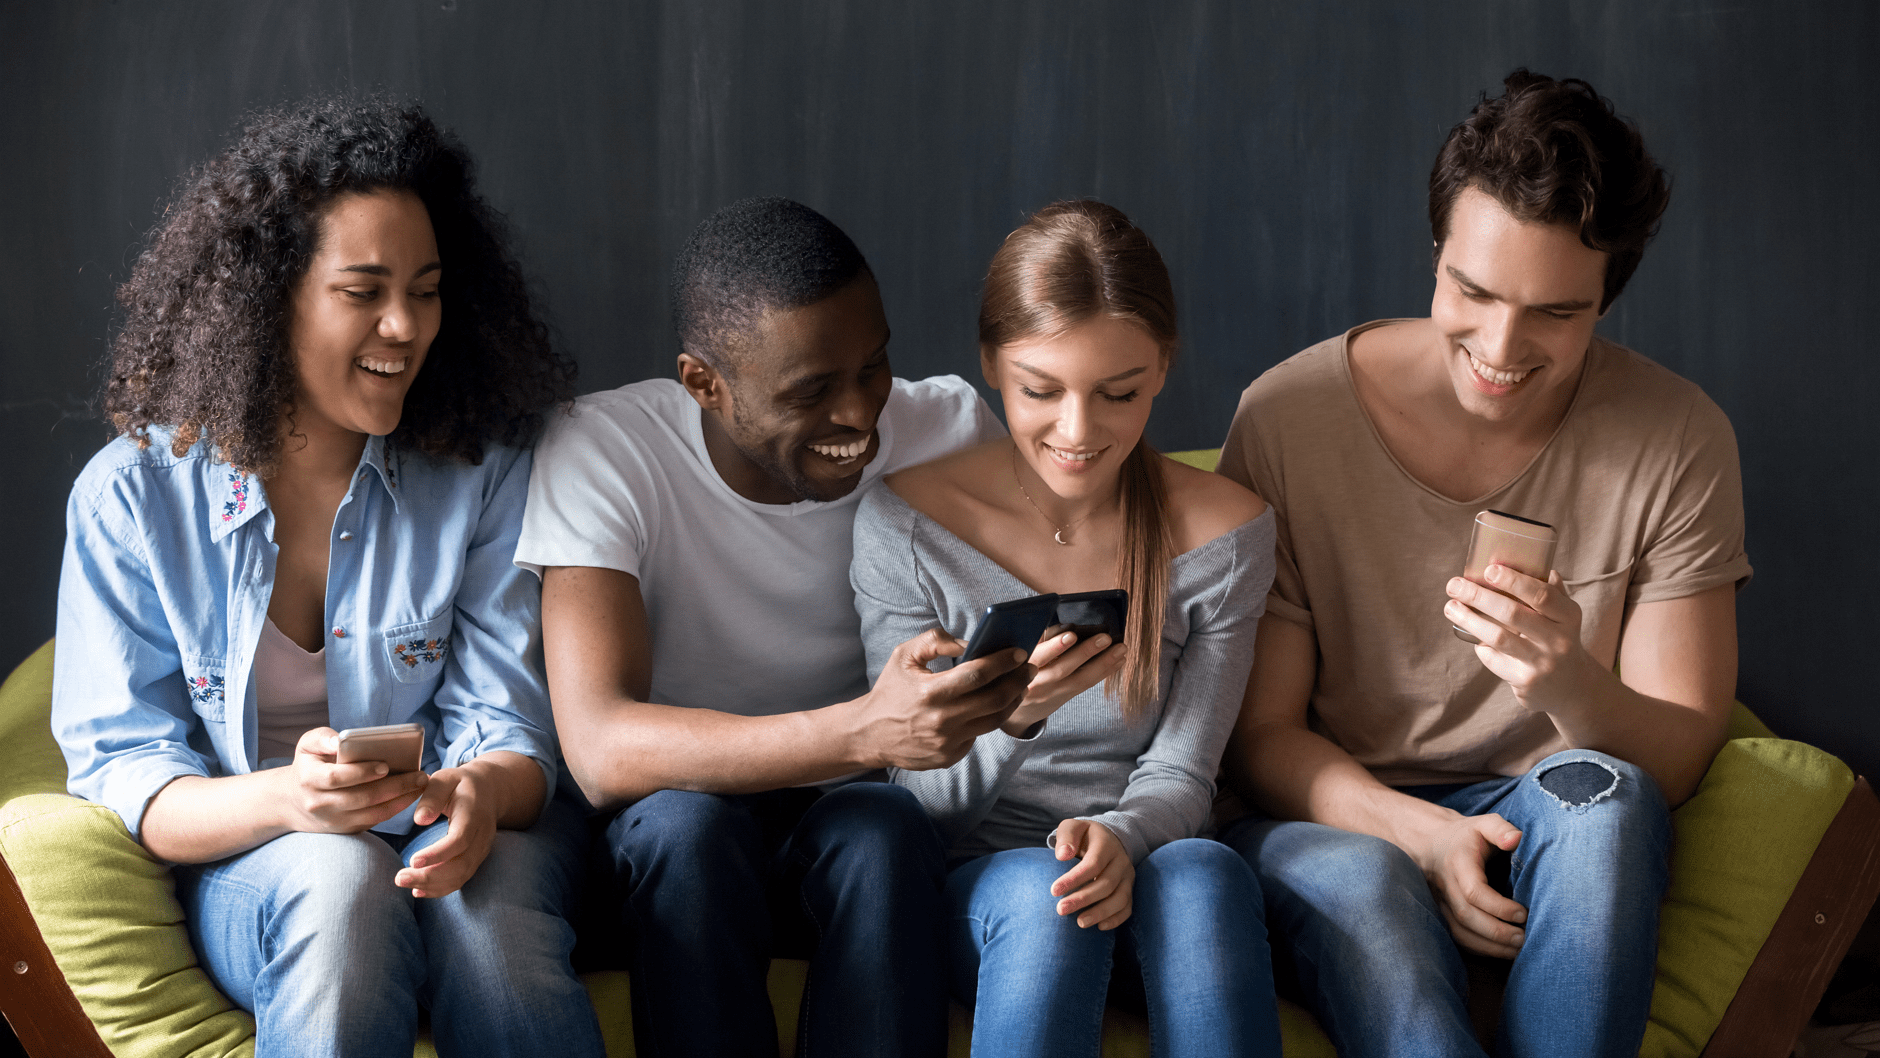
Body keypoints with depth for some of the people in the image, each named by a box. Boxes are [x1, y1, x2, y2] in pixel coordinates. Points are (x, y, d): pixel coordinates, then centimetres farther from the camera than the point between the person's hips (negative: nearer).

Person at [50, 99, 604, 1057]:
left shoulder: (483, 478, 1)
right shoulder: (133, 495, -3)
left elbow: (510, 727, -2)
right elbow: (118, 771, -6)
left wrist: (482, 792, -29)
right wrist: (283, 798, -29)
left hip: (443, 842, 1)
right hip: (243, 870, -1)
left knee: (488, 899, -35)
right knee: (338, 880, -36)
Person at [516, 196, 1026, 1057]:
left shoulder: (945, 430, -11)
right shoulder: (600, 453, -19)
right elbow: (600, 751, -31)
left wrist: (1025, 674, -34)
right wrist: (860, 732, -45)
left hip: (865, 807, 2)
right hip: (665, 854, -1)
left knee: (882, 827, -32)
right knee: (685, 822, -34)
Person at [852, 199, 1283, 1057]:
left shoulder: (1224, 533, -2)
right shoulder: (904, 526, -8)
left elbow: (1179, 776, 0)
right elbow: (918, 800, -5)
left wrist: (1119, 838, -25)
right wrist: (1008, 717, -28)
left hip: (1143, 868, 1)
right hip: (972, 883, -1)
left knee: (1205, 873, -34)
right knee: (1039, 892, -36)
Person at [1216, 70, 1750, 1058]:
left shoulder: (1676, 442, -6)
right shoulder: (1288, 418, -9)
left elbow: (1678, 759, -6)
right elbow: (1259, 733, -5)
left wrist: (1570, 686, -30)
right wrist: (1419, 831, -24)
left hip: (1558, 841, 2)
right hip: (1341, 822, -1)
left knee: (1598, 792, -33)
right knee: (1359, 880, -37)